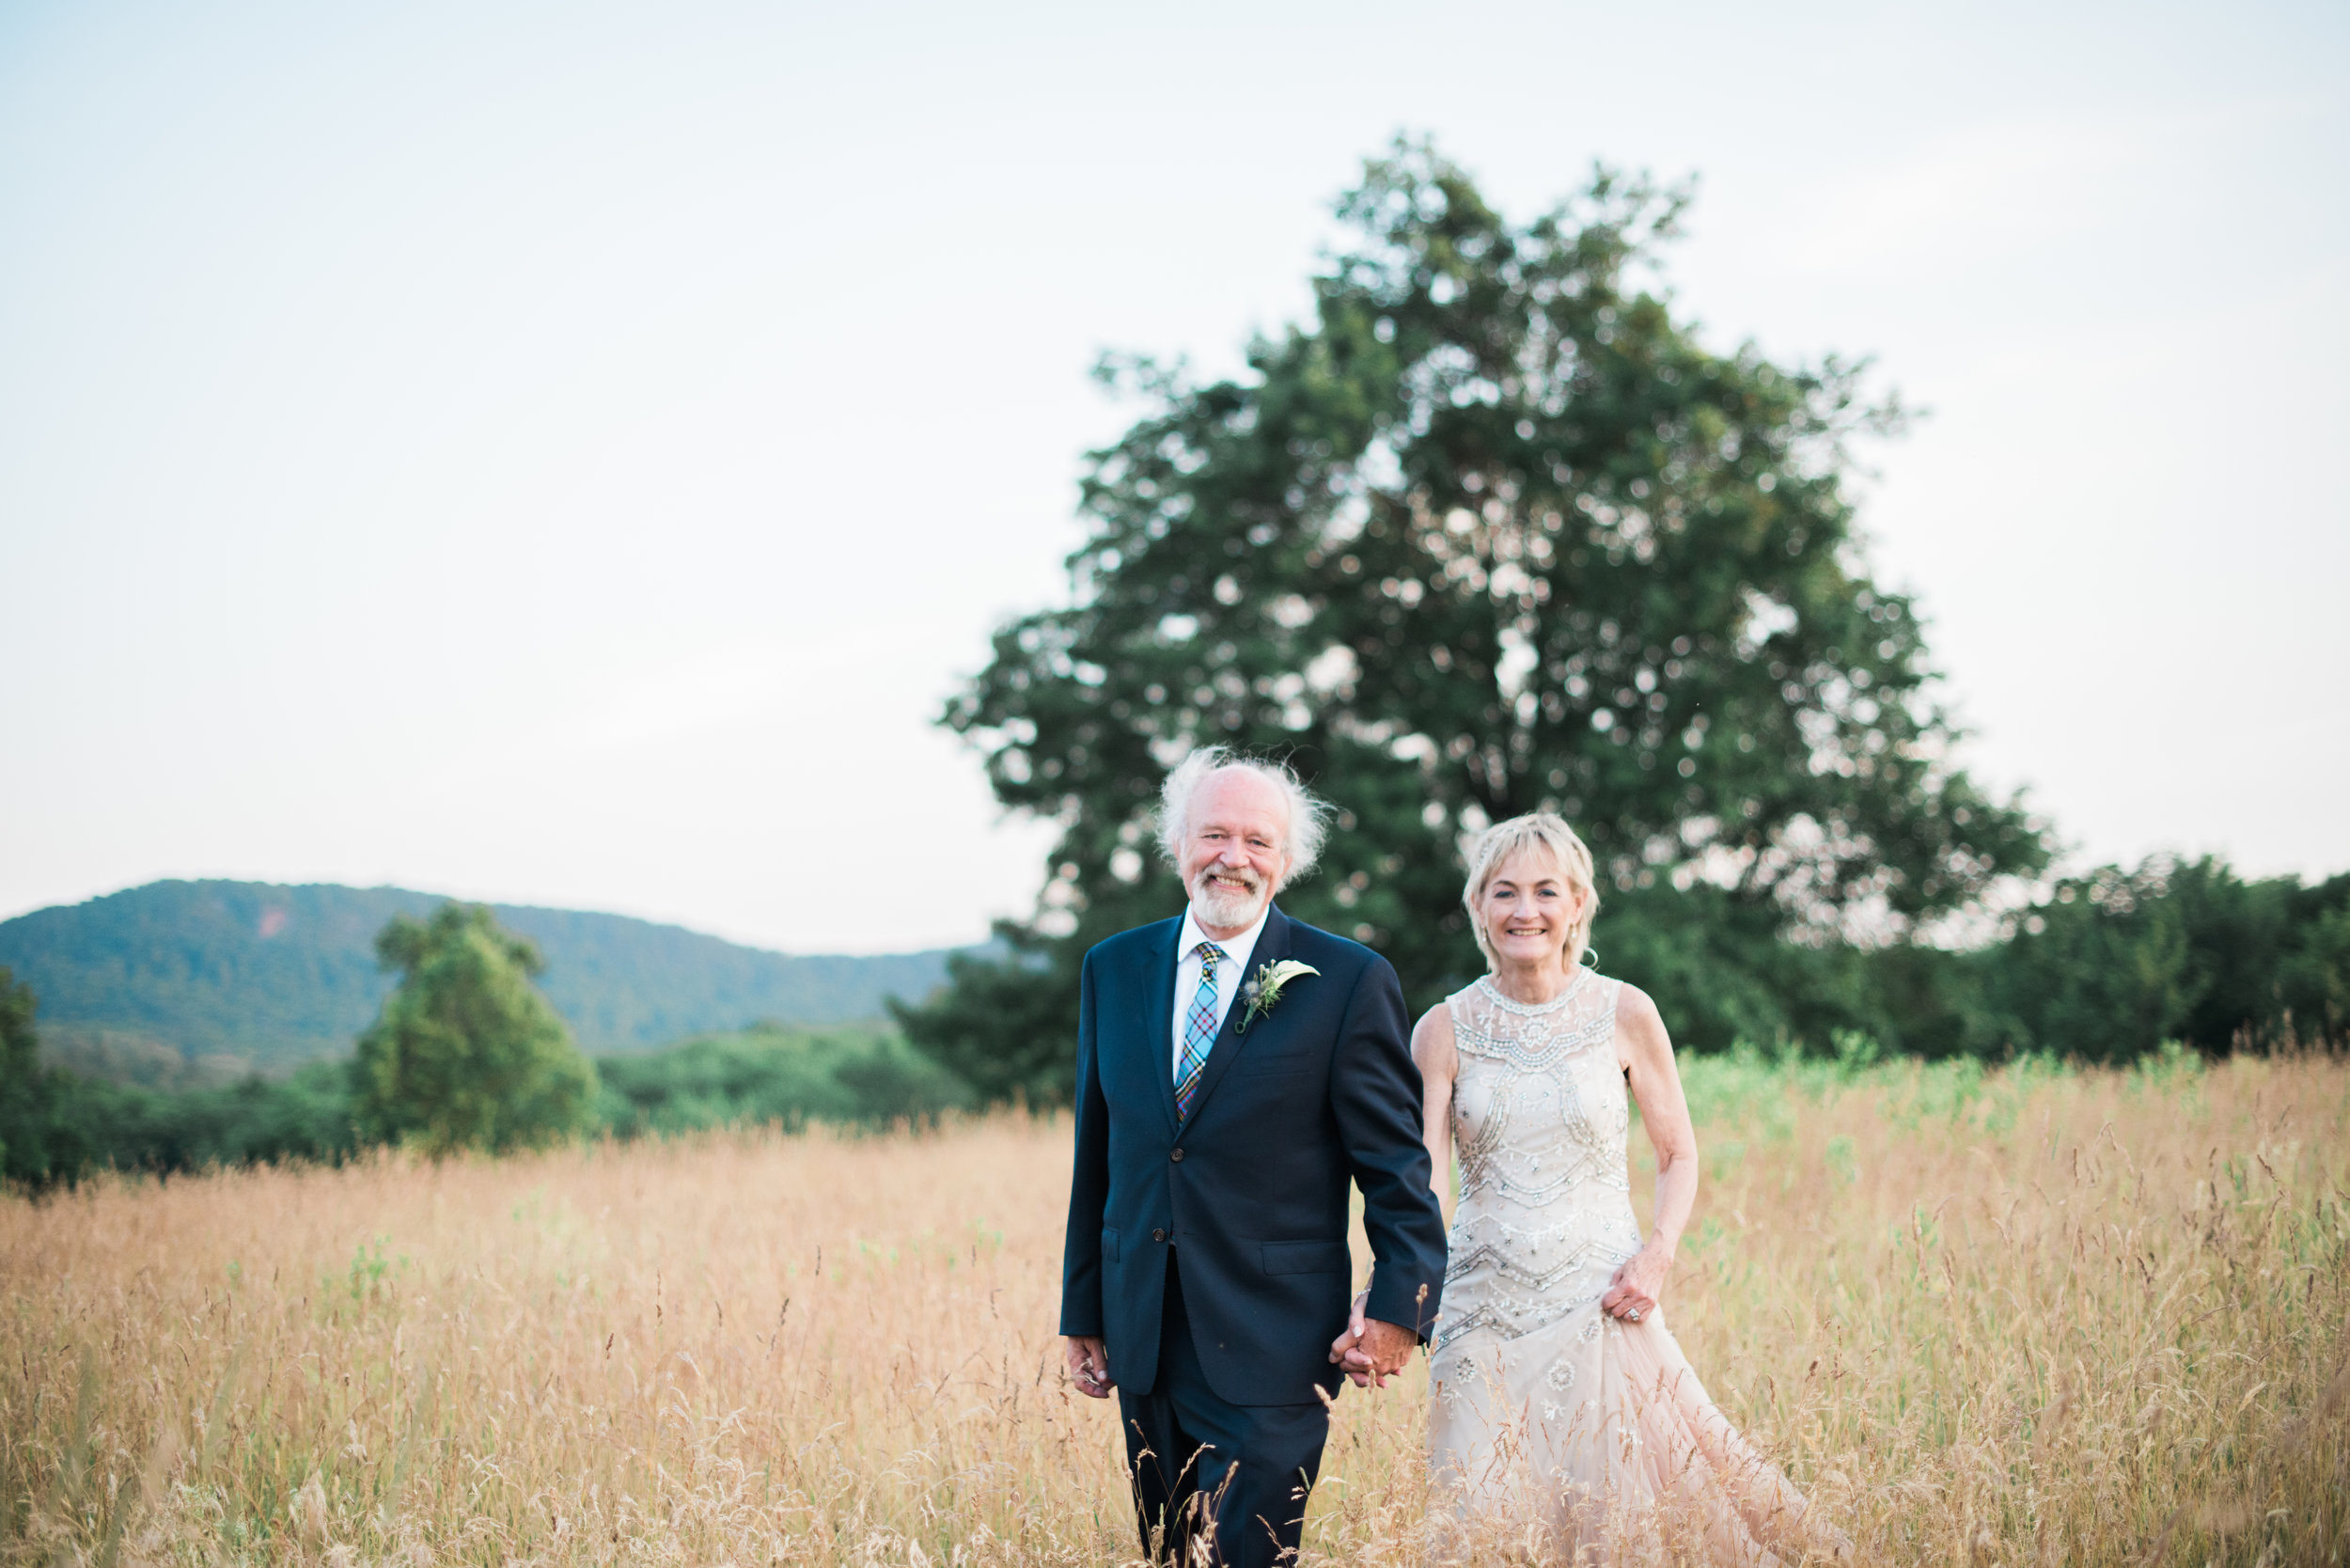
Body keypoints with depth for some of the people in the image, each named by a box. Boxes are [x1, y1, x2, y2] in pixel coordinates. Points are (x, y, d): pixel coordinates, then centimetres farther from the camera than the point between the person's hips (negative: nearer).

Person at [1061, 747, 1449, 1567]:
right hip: (1141, 1337, 5)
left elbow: (1395, 1161, -4)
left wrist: (1400, 1305, -11)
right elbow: (1097, 1155, 12)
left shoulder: (1349, 982, -5)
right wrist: (1082, 1312, 12)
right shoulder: (1113, 969, 8)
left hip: (1271, 1342, -5)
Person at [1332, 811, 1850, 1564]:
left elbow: (1679, 1155, 9)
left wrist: (1657, 1255, -10)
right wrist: (1373, 1312, -23)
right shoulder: (1445, 1030, -1)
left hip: (1601, 1302, 0)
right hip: (1487, 1306, 1)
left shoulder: (1625, 1014, 0)